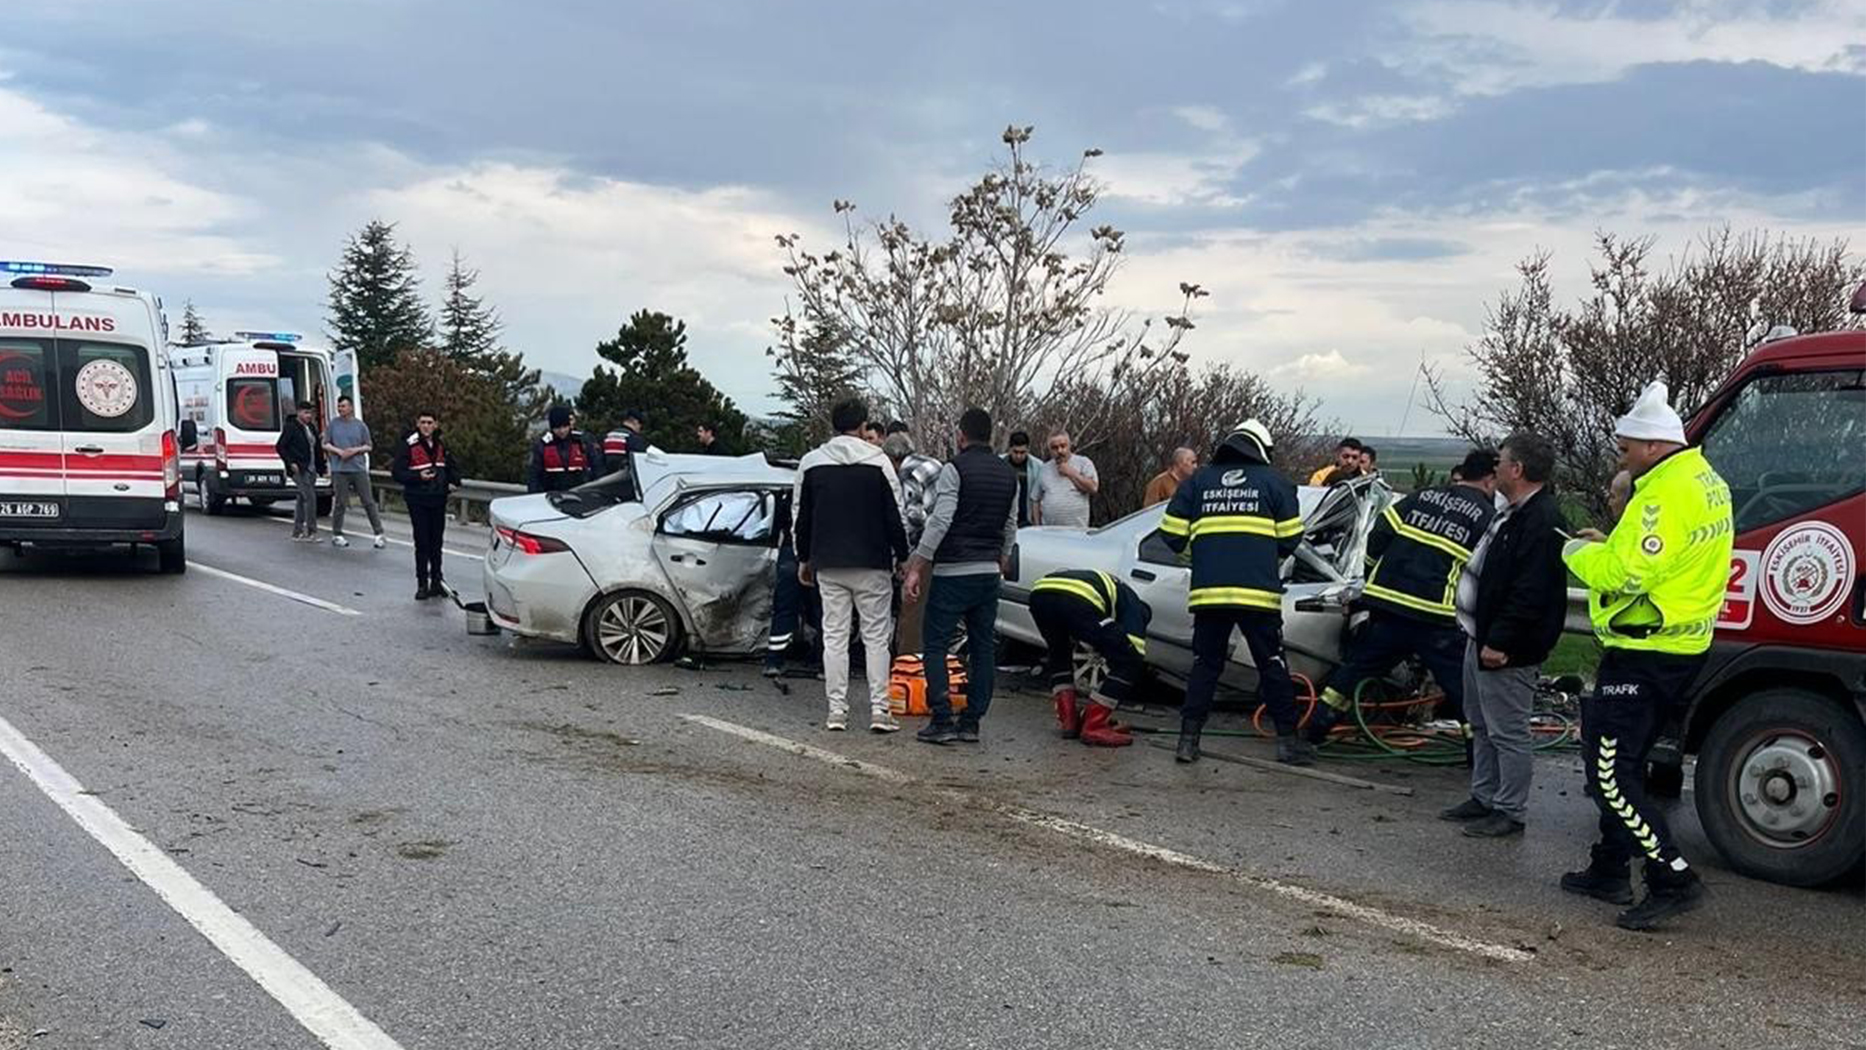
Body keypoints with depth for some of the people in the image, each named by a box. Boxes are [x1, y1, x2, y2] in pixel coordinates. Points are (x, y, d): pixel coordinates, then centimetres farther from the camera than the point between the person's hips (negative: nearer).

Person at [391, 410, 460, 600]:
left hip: (438, 500, 5)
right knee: (422, 543, -4)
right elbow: (397, 472, -10)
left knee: (436, 542, 10)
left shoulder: (441, 446, 10)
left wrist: (454, 481, 4)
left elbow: (452, 467, 24)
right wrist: (418, 477, -23)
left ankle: (436, 581, 19)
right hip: (418, 501, -5)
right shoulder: (408, 445, -7)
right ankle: (422, 584, 3)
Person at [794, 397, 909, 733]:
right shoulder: (878, 461, -5)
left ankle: (837, 711, 5)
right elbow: (895, 516, -4)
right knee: (876, 636, 4)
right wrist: (902, 556, 6)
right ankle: (879, 710, 0)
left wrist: (804, 559, 19)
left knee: (834, 636, 6)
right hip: (872, 564, -2)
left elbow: (801, 516, 10)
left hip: (828, 565, 3)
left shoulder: (811, 462, 5)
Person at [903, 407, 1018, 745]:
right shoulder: (1009, 475, 12)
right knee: (984, 647, 9)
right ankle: (971, 722, 11)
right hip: (989, 573, 6)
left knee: (935, 645, -1)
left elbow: (940, 521, -17)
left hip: (953, 573, -6)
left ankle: (942, 721, -7)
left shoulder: (956, 469, -9)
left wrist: (916, 568, -17)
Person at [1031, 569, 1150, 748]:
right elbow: (1135, 653, 19)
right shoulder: (1133, 606, 28)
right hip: (1077, 601, -7)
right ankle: (1094, 727, 8)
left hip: (1039, 592, 7)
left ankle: (1068, 720, 25)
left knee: (1058, 653, 36)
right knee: (1129, 662, 9)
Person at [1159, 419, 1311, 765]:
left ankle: (1189, 739, 6)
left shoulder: (1198, 480, 13)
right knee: (1272, 665, 8)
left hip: (1208, 591, 2)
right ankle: (1288, 740, 10)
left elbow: (1172, 535, 8)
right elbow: (1290, 540, 6)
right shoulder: (1275, 481, 8)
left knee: (1204, 664, 11)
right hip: (1258, 592, -2)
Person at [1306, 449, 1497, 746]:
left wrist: (1376, 577, 22)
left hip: (1387, 600, 5)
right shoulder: (1486, 516, 3)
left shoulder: (1423, 496, 14)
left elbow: (1378, 536, 10)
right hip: (1437, 615, -5)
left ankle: (1317, 727, 24)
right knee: (1464, 684, 4)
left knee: (1356, 664, 20)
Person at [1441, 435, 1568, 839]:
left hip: (1507, 652, -11)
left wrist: (1500, 642, -26)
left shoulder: (1541, 521, -20)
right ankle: (1484, 798, 30)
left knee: (1508, 731, -2)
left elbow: (1530, 592, -26)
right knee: (1482, 725, 19)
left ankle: (1510, 812, 6)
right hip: (1482, 639, 11)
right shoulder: (1515, 514, 14)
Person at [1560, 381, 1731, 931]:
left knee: (1610, 772, -7)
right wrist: (1608, 544, 9)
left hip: (1644, 654, -11)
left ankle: (1673, 880, -7)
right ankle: (1610, 870, 28)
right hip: (1679, 648, 11)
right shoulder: (1705, 480, 12)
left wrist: (1577, 551, -7)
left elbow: (1623, 572, -25)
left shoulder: (1665, 494, -21)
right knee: (1621, 762, 19)